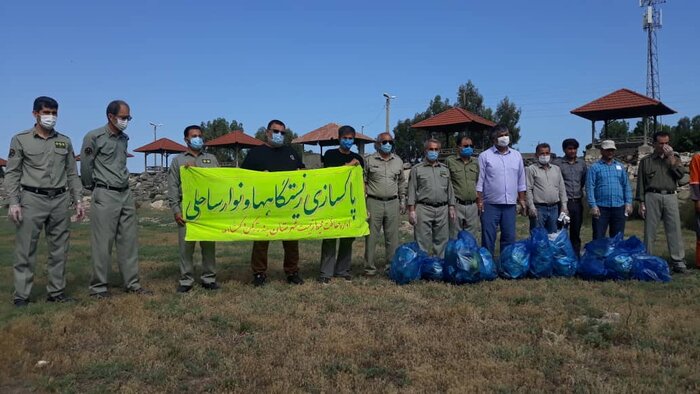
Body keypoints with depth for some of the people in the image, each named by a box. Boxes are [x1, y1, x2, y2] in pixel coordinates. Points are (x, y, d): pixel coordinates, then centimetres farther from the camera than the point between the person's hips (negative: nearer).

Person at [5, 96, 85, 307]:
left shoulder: (65, 141, 12)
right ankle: (21, 295, 5)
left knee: (59, 250, 7)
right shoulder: (20, 139, 3)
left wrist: (78, 200, 7)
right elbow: (12, 173, 1)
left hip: (60, 200, 3)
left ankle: (56, 292, 16)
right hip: (32, 199, -3)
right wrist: (13, 202, -9)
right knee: (25, 250, -2)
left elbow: (72, 173, 14)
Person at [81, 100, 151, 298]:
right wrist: (92, 187, 6)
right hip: (105, 195, -6)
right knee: (103, 242, -2)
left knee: (129, 241, 9)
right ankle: (98, 287, 8)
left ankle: (132, 283, 16)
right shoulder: (94, 137, -8)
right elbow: (85, 165, -3)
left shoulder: (124, 138, 12)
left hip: (126, 194, 6)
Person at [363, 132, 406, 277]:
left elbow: (402, 182, 19)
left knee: (392, 237, 7)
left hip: (393, 203, 3)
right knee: (372, 237, -1)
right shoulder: (369, 160, 1)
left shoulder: (398, 161, 12)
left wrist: (402, 201, 14)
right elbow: (363, 182, 2)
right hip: (374, 202, -3)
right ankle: (370, 267, 7)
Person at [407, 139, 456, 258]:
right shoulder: (417, 169, 5)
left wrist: (451, 208, 10)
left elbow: (450, 190, 18)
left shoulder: (445, 169, 17)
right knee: (423, 243, -3)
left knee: (441, 241, 7)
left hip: (442, 209, 4)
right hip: (423, 209, -4)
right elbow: (412, 191, 0)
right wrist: (411, 210, -7)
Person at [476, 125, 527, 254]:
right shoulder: (485, 156, -2)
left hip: (510, 205, 4)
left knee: (509, 238, 10)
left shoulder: (517, 155, 10)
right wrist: (479, 201, -10)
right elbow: (479, 181, -4)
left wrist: (522, 200, 9)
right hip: (490, 205, -4)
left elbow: (521, 181, 14)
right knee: (488, 239, 2)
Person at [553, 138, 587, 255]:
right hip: (564, 202, -4)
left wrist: (579, 190, 12)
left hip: (578, 202, 5)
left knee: (576, 232, 12)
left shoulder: (582, 163, 10)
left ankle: (576, 257, 19)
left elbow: (585, 180, 20)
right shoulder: (557, 163, -4)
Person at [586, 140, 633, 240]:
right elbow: (590, 188, -5)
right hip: (601, 208, -4)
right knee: (598, 238, -1)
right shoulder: (594, 167, 2)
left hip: (619, 207, 4)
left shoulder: (620, 166, 15)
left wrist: (628, 203, 3)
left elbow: (626, 186, 13)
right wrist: (593, 206, -14)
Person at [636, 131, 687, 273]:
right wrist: (641, 203, 0)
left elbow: (680, 174, -1)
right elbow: (640, 183, 7)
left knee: (674, 229, -4)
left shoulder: (674, 159, 17)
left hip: (670, 197, 1)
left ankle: (678, 261, -3)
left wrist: (671, 157, -3)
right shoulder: (646, 161, 10)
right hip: (652, 197, -1)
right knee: (650, 230, 0)